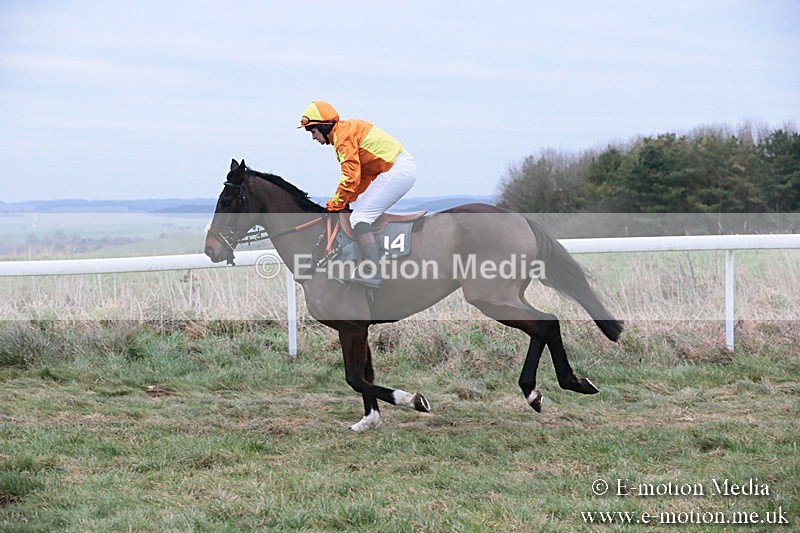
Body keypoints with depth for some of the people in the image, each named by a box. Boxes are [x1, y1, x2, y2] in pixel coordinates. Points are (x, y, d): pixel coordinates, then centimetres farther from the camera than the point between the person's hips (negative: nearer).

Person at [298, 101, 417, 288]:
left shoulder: (343, 134, -11)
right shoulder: (348, 129, 20)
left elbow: (351, 176, -16)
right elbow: (364, 173, 21)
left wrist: (335, 204, -6)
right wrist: (348, 200, 14)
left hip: (398, 170, -11)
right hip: (404, 167, 11)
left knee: (360, 218, -15)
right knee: (364, 214, 20)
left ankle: (371, 273, -26)